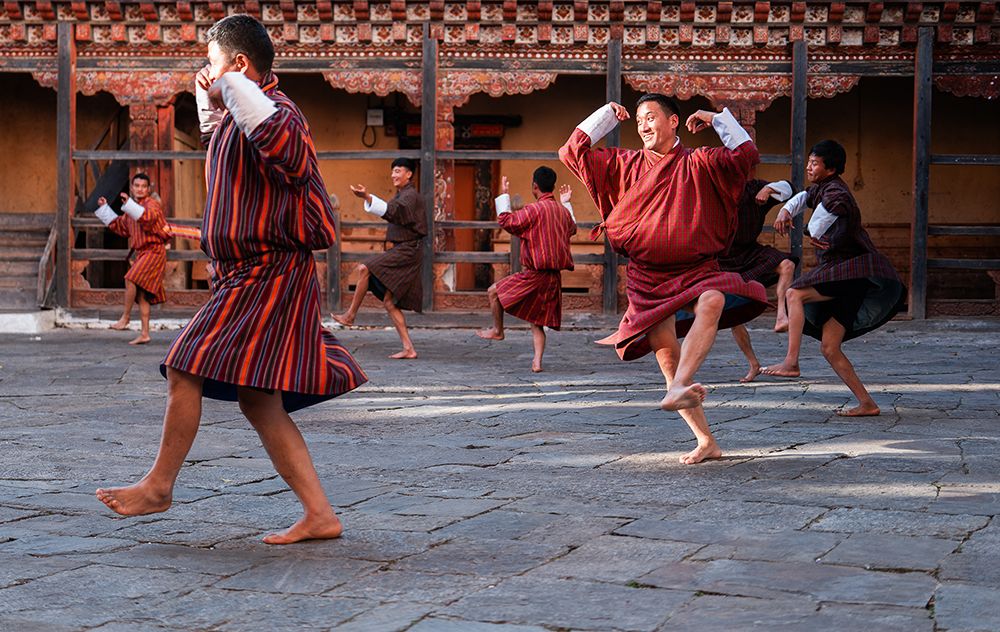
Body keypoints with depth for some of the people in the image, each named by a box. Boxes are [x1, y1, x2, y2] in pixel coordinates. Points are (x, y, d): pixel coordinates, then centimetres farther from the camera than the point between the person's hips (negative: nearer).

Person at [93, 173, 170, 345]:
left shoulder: (152, 204, -9)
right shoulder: (131, 209, 16)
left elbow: (148, 217, -31)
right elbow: (120, 227, 28)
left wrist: (128, 203, -40)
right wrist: (104, 208, 27)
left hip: (154, 251, -9)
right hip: (141, 253, 9)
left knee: (131, 279, -23)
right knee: (141, 294, 6)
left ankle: (125, 317, -9)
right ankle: (144, 334, 8)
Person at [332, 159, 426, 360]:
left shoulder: (410, 196, -11)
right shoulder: (401, 195, 20)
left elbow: (392, 210, -32)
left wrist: (367, 197, -45)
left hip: (408, 251, -10)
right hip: (400, 250, 10)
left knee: (365, 269, -20)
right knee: (389, 301, 4)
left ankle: (350, 315, -7)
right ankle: (408, 349, 2)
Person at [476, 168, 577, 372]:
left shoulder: (535, 210, -15)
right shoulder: (563, 211, 10)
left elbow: (506, 221, -8)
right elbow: (572, 229, 32)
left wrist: (504, 196, 3)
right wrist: (565, 204, 41)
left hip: (535, 275, -7)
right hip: (554, 278, 7)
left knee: (494, 292, 12)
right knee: (538, 322, 11)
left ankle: (497, 330, 23)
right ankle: (537, 361, -1)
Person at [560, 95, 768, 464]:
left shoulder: (697, 164, 9)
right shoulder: (626, 164, 13)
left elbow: (746, 155, 2)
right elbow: (572, 152, 12)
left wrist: (718, 119, 2)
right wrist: (607, 116, 13)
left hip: (695, 270, -2)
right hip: (647, 279, 2)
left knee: (712, 302, -36)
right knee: (666, 352, -10)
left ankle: (678, 388, -51)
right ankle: (706, 442, -3)